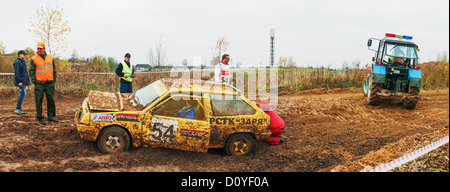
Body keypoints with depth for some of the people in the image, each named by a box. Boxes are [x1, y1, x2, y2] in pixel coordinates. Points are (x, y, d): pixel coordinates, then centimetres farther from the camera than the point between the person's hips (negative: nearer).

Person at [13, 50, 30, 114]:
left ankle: (19, 108, 12)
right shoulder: (17, 62, -12)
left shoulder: (22, 62, 18)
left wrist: (26, 80, 22)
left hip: (23, 81, 10)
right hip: (20, 81, -10)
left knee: (23, 94, 9)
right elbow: (17, 73, -19)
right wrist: (20, 81, -24)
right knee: (23, 93, -12)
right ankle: (17, 108, -8)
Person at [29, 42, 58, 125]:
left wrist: (54, 80, 8)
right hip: (39, 83, -3)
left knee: (51, 100, 5)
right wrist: (34, 81, -8)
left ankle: (51, 116, 15)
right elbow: (31, 71, 0)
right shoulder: (34, 59, -1)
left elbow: (54, 69, 16)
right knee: (39, 101, -1)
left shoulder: (50, 58, 10)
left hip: (49, 83, 4)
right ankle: (40, 118, 5)